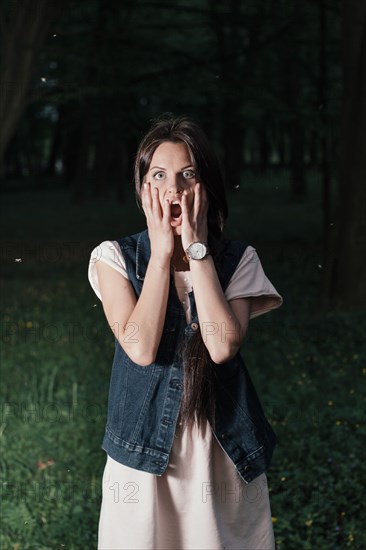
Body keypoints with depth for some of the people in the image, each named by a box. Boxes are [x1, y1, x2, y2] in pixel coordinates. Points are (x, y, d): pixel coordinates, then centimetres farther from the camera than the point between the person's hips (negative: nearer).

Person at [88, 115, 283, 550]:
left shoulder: (238, 259, -1)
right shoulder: (115, 257, -4)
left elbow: (223, 346, -18)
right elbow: (141, 348, -18)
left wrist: (196, 248, -16)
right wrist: (162, 251, -15)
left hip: (222, 446, 1)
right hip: (146, 445, -1)